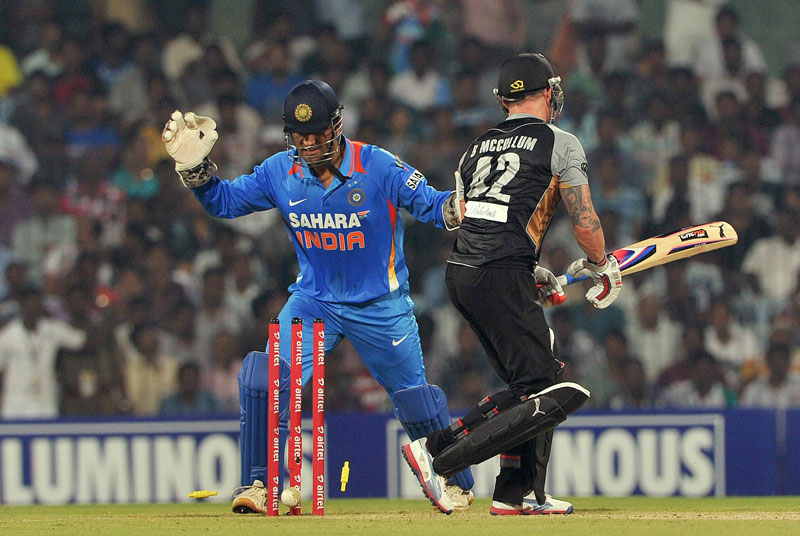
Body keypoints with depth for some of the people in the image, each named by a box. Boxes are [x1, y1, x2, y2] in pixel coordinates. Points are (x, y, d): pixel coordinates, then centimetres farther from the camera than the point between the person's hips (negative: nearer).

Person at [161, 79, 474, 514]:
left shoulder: (378, 167, -18)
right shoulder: (280, 172, -7)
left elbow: (429, 202, -21)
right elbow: (224, 201, 3)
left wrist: (453, 208, -44)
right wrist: (195, 168, -14)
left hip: (381, 304, -3)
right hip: (314, 300, 3)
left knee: (414, 397, 5)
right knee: (263, 380, -16)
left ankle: (456, 483, 27)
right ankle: (259, 486, -5)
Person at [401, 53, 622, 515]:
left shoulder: (478, 147, 20)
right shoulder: (560, 143, 1)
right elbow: (586, 222, -4)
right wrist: (603, 268, 16)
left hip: (460, 271, 8)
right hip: (501, 280, -8)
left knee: (538, 377, 18)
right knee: (544, 394, -8)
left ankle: (519, 494, 15)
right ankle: (439, 453, -17)